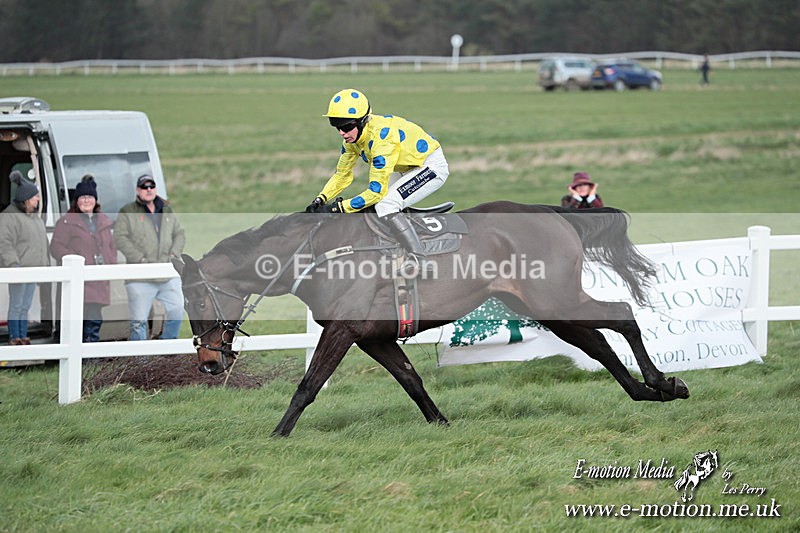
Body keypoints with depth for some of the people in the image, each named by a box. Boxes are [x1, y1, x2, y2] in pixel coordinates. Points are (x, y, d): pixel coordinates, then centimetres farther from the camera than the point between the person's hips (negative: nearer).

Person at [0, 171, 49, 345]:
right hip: (20, 269, -8)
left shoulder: (34, 216, 13)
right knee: (16, 305, -3)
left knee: (26, 305, 12)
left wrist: (46, 264, 20)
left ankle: (23, 336, 17)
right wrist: (14, 267, -25)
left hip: (33, 268, 8)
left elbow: (42, 242, 22)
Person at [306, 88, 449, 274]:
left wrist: (337, 208, -30)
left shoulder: (380, 136, -33)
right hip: (408, 167, 10)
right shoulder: (352, 136, -6)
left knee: (385, 205, -27)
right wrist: (320, 201, -7)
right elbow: (342, 174, 7)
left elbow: (377, 190, -33)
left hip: (432, 166, -10)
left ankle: (417, 257, -23)